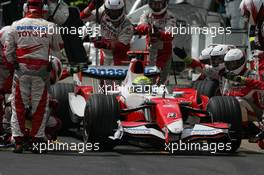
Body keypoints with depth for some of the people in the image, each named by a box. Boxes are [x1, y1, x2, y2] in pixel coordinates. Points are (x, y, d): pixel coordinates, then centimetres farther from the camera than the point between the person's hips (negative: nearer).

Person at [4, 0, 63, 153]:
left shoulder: (16, 25, 0)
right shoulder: (50, 26, -2)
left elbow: (8, 50, 4)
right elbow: (58, 47, 13)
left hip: (21, 68, 0)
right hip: (41, 70, 0)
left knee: (18, 105, 7)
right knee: (40, 106, 9)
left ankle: (18, 141, 1)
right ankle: (37, 140, 7)